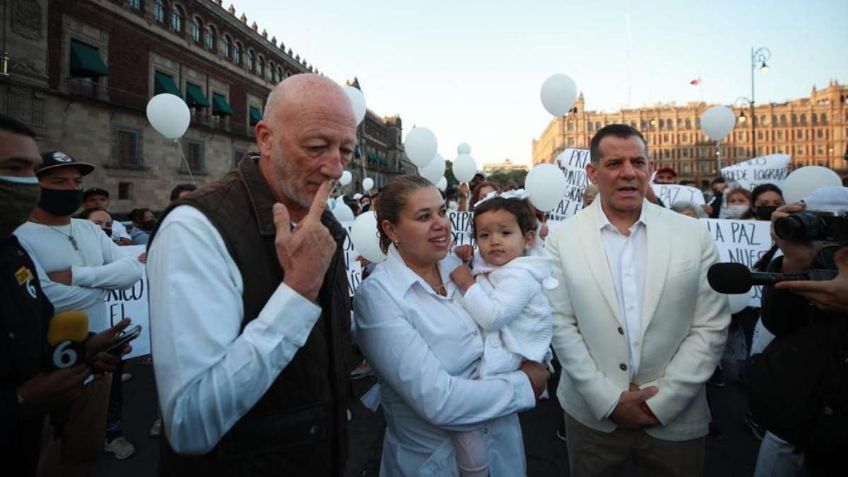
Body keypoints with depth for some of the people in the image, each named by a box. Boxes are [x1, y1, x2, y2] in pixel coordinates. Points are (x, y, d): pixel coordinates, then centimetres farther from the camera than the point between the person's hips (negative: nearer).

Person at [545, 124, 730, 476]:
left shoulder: (695, 236, -4)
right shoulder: (562, 240, -7)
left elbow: (711, 328, -4)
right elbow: (561, 326, -7)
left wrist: (662, 401, -10)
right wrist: (608, 400, -10)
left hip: (676, 418, 1)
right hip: (593, 415, 0)